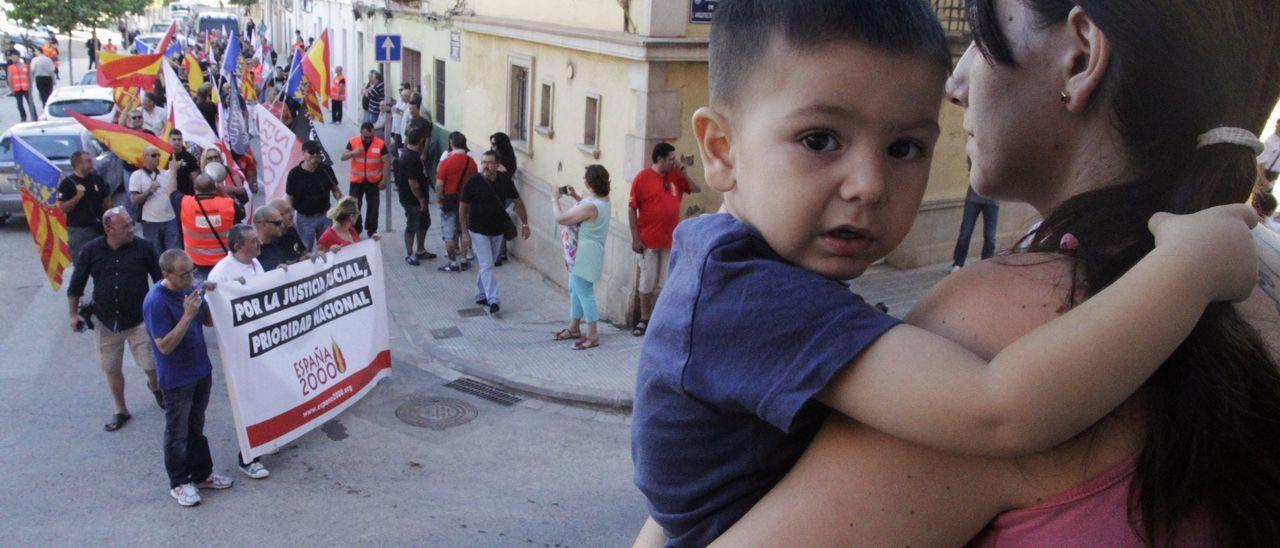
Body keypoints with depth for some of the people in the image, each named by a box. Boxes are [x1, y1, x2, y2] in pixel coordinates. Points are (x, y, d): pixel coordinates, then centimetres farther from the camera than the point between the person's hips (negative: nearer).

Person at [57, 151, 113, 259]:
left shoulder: (97, 179, 8)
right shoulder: (67, 183, -6)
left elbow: (106, 202, 16)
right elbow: (63, 208, -10)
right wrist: (78, 196, -22)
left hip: (98, 228, 5)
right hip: (78, 229, -5)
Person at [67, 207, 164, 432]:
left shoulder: (142, 248, -10)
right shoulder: (91, 251, -7)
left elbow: (160, 280, 0)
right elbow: (76, 284, 4)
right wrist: (74, 314, 3)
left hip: (139, 318, -2)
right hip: (106, 321, 2)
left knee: (150, 364, -1)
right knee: (111, 368, 12)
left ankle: (155, 387, 35)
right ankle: (121, 411, 30)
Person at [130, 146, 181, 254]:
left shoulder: (165, 174, 11)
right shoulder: (137, 175, -2)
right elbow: (134, 200, -8)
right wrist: (150, 190, -18)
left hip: (170, 220, 3)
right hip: (151, 222, -3)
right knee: (155, 255, 8)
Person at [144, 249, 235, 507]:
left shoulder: (191, 287, -1)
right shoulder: (155, 302, -23)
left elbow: (210, 321, 9)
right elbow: (165, 346, -25)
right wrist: (188, 315, -31)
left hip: (201, 370, 7)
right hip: (176, 378, -7)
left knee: (196, 427, 21)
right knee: (178, 432, 9)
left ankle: (202, 473, 35)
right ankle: (179, 483, 23)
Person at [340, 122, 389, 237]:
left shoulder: (380, 144, -11)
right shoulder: (353, 142, -6)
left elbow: (386, 162, -7)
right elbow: (343, 157, -4)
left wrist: (384, 179, -12)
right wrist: (354, 152, -24)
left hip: (374, 181, -1)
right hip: (357, 180, 1)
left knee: (373, 207, 9)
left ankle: (372, 230, 26)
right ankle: (355, 231, 19)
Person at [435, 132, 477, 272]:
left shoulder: (447, 161, -16)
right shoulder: (471, 162, -3)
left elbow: (439, 184, -17)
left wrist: (439, 198, -2)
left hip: (449, 201, -4)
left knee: (449, 234, 5)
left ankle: (453, 263, 8)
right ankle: (463, 260, 19)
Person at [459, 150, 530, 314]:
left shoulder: (505, 181, -7)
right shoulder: (473, 182, -16)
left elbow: (517, 202, 5)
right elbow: (463, 207, -8)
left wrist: (525, 223, 2)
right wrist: (465, 233, -9)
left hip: (497, 231, 4)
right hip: (479, 231, -4)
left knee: (486, 265, 16)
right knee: (487, 266, -9)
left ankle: (480, 295, 30)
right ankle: (492, 301, -10)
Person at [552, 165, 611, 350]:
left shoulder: (590, 206, -28)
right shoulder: (603, 198, 2)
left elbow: (561, 219, -22)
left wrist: (555, 201, -5)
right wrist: (576, 196, 14)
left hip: (584, 255, -10)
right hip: (582, 253, 10)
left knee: (584, 293, -2)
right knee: (575, 290, 20)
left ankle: (592, 336, 6)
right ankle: (574, 327, 33)